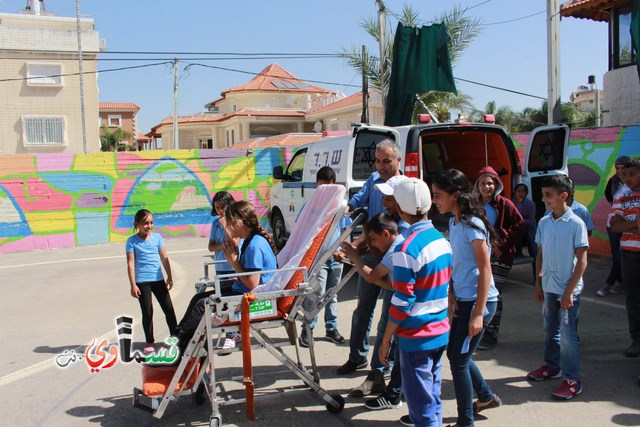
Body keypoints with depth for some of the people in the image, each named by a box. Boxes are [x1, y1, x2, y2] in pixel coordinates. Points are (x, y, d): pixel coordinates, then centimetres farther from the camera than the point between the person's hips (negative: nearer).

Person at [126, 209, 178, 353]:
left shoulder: (157, 237, 4)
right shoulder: (132, 241, -4)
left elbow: (164, 258, 8)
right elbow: (130, 263, -6)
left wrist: (169, 277, 7)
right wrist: (133, 285, -10)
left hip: (158, 279, 3)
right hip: (142, 282, -3)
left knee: (169, 308, 5)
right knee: (147, 312, 2)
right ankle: (149, 342, 15)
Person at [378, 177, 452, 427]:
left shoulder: (407, 250, -21)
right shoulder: (441, 240, 3)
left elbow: (401, 302, -20)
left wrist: (386, 340, -11)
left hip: (416, 336, -8)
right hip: (441, 331, 8)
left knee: (420, 398, 4)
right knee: (432, 390, 24)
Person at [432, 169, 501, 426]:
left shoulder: (472, 225, -19)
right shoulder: (454, 222, 7)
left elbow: (485, 270, -19)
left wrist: (478, 313, -21)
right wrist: (451, 297, 11)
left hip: (478, 301, -9)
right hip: (463, 299, 9)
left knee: (459, 360, -1)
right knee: (454, 353, 19)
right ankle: (486, 397, 40)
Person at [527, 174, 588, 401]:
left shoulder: (576, 224, -14)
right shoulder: (544, 223, 3)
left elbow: (582, 261, -13)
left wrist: (569, 291, -15)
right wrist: (538, 283, 10)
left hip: (568, 289, -6)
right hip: (548, 287, 6)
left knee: (567, 334, -1)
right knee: (550, 330, 19)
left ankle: (573, 380, 11)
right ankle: (552, 366, 36)